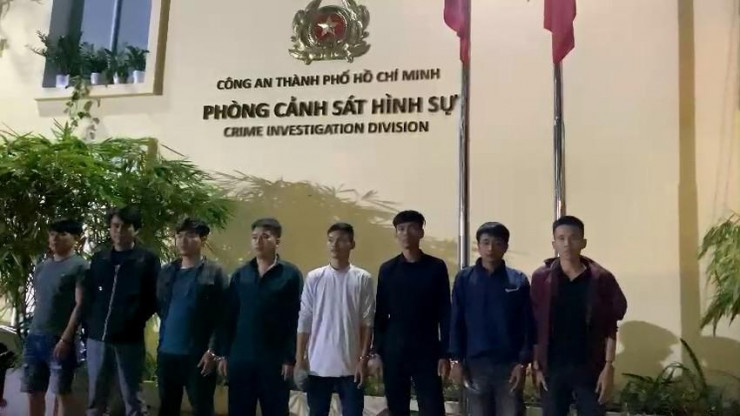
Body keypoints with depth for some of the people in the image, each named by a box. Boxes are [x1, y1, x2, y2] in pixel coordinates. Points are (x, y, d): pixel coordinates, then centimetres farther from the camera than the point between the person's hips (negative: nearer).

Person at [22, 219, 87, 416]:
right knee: (34, 391, 11)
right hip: (35, 337, 6)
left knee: (62, 392, 1)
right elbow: (38, 302, 19)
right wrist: (33, 331, 13)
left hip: (60, 339, -6)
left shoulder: (80, 266, -6)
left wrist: (65, 339, -17)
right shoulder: (41, 267, 15)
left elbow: (80, 305, -12)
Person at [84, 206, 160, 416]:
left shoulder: (147, 260, 0)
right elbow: (88, 295, 15)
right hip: (97, 337, 4)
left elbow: (153, 299, -2)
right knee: (96, 399, 12)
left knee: (132, 399, 5)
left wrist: (135, 322, -8)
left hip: (129, 339, -4)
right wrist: (91, 321, 5)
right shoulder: (99, 258, 12)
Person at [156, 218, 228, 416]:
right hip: (166, 352, 5)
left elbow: (222, 316, -9)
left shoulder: (214, 273, -5)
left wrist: (212, 351, -15)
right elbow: (159, 307, 17)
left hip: (198, 355, -5)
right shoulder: (167, 272, 11)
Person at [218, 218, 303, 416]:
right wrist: (225, 354, 5)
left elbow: (295, 320, -6)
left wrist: (290, 359, -10)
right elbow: (230, 317, 9)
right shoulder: (240, 274, 8)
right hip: (240, 359, 3)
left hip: (274, 360, -3)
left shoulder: (290, 275, -2)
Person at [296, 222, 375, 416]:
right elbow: (304, 321, 3)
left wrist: (363, 359, -5)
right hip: (318, 364, 1)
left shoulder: (363, 279, -1)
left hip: (350, 365, -1)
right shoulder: (314, 277, 1)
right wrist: (299, 358, 0)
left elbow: (367, 322, 0)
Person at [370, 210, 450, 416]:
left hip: (427, 351, -1)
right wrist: (377, 352, 2)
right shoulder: (387, 269, 4)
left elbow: (445, 314, 0)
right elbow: (380, 315, 6)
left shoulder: (436, 267, 0)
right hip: (394, 351, 2)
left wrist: (444, 354, -5)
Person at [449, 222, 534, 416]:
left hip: (509, 364, -1)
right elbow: (456, 322, 2)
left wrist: (523, 363, -6)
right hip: (476, 363, 1)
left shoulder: (518, 281, -3)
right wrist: (456, 360, -1)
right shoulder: (464, 279, -1)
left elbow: (527, 325, -1)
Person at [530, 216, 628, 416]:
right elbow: (534, 327, 1)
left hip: (590, 368, 0)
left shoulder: (601, 279, -2)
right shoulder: (541, 278, -1)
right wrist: (536, 365, -2)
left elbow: (610, 329, 0)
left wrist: (608, 366, -6)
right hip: (552, 368, 1)